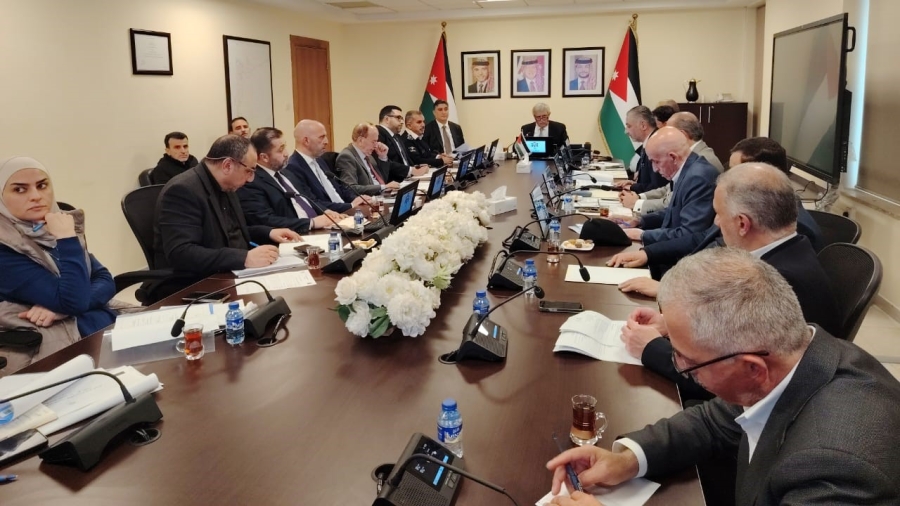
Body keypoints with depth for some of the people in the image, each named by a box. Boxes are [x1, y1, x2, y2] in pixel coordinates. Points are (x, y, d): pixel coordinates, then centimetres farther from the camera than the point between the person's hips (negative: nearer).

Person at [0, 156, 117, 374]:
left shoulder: (58, 226, 9)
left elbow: (106, 281, 3)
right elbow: (74, 301, -19)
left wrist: (61, 308, -13)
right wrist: (67, 240, -17)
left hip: (104, 326, 7)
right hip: (59, 349, -6)